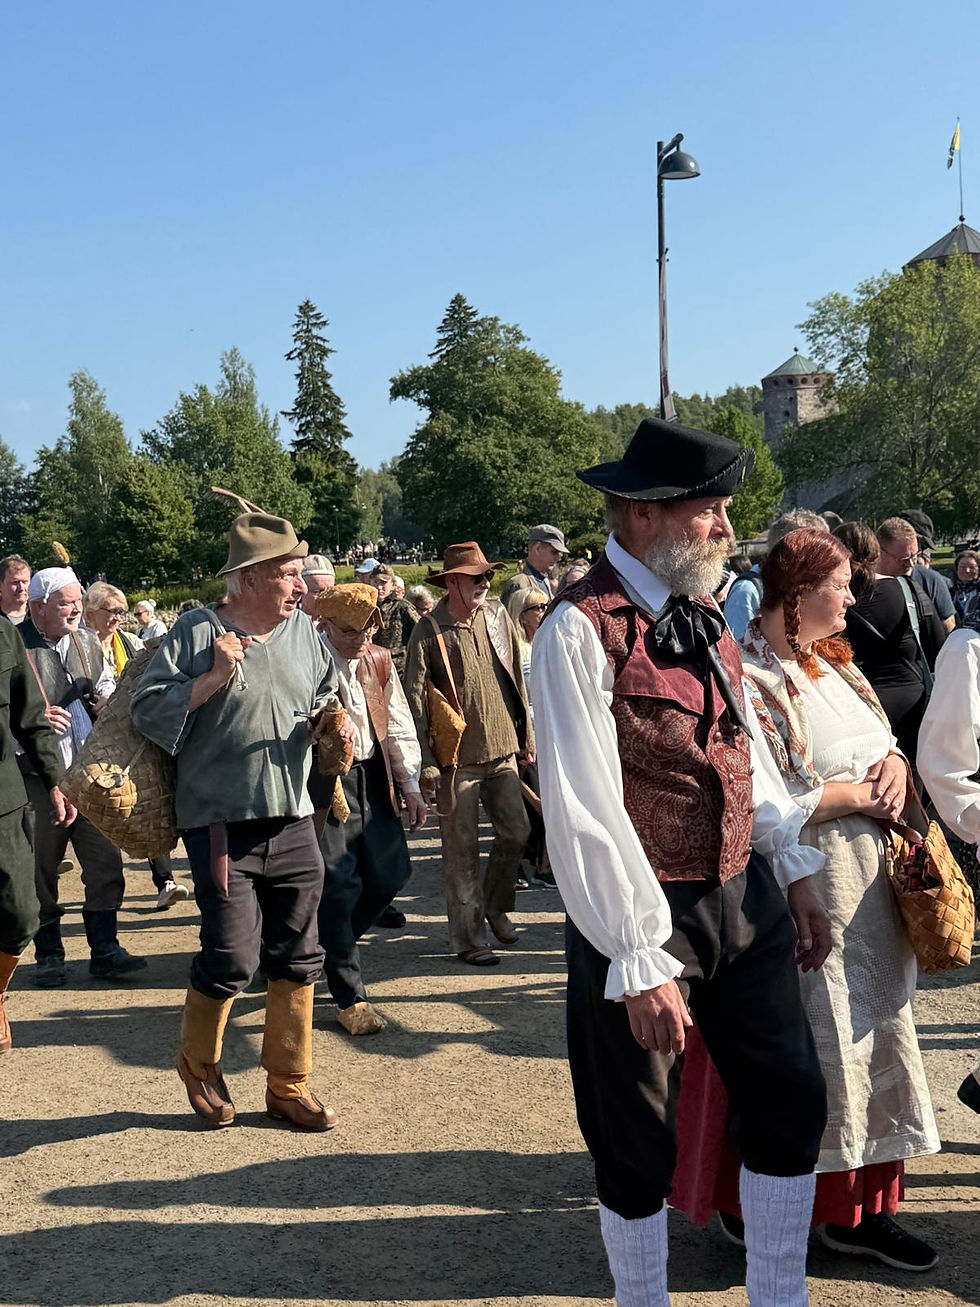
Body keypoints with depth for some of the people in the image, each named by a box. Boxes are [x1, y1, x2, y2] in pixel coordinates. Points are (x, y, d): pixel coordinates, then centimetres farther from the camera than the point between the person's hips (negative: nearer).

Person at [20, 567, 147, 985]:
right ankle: (48, 954, 21)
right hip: (37, 775, -4)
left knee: (105, 860, 3)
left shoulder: (88, 642, 11)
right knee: (41, 868, 7)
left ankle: (105, 950, 14)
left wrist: (105, 697, 6)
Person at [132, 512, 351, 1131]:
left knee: (297, 958, 9)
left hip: (294, 823, 6)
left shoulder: (305, 632, 12)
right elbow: (147, 711, -10)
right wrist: (214, 678, -19)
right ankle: (199, 1065, 23)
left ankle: (289, 1085, 25)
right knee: (232, 958, -7)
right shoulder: (197, 632, -5)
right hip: (222, 825, -5)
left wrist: (333, 720, 3)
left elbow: (331, 698, 25)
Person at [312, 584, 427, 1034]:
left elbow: (398, 724, 14)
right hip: (324, 785, -6)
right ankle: (350, 998, 8)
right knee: (338, 887, -5)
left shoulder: (379, 660, 9)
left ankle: (328, 950, 31)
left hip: (373, 779, 6)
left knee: (388, 875, 5)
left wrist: (409, 784, 11)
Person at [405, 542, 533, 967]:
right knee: (462, 848, 2)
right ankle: (469, 939, 13)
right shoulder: (429, 631, -8)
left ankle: (494, 904, 32)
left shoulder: (497, 615, 7)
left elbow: (517, 677, 15)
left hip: (502, 749, 5)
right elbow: (415, 697, -9)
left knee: (516, 832, 7)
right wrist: (426, 761, -14)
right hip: (457, 756, -5)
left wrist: (526, 735, 14)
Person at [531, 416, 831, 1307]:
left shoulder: (704, 615, 8)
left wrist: (795, 876, 13)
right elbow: (585, 815, -21)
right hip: (645, 918, -7)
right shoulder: (581, 631, -18)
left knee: (792, 1107, 15)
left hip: (746, 900, 8)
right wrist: (640, 965, -19)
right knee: (638, 1145, 9)